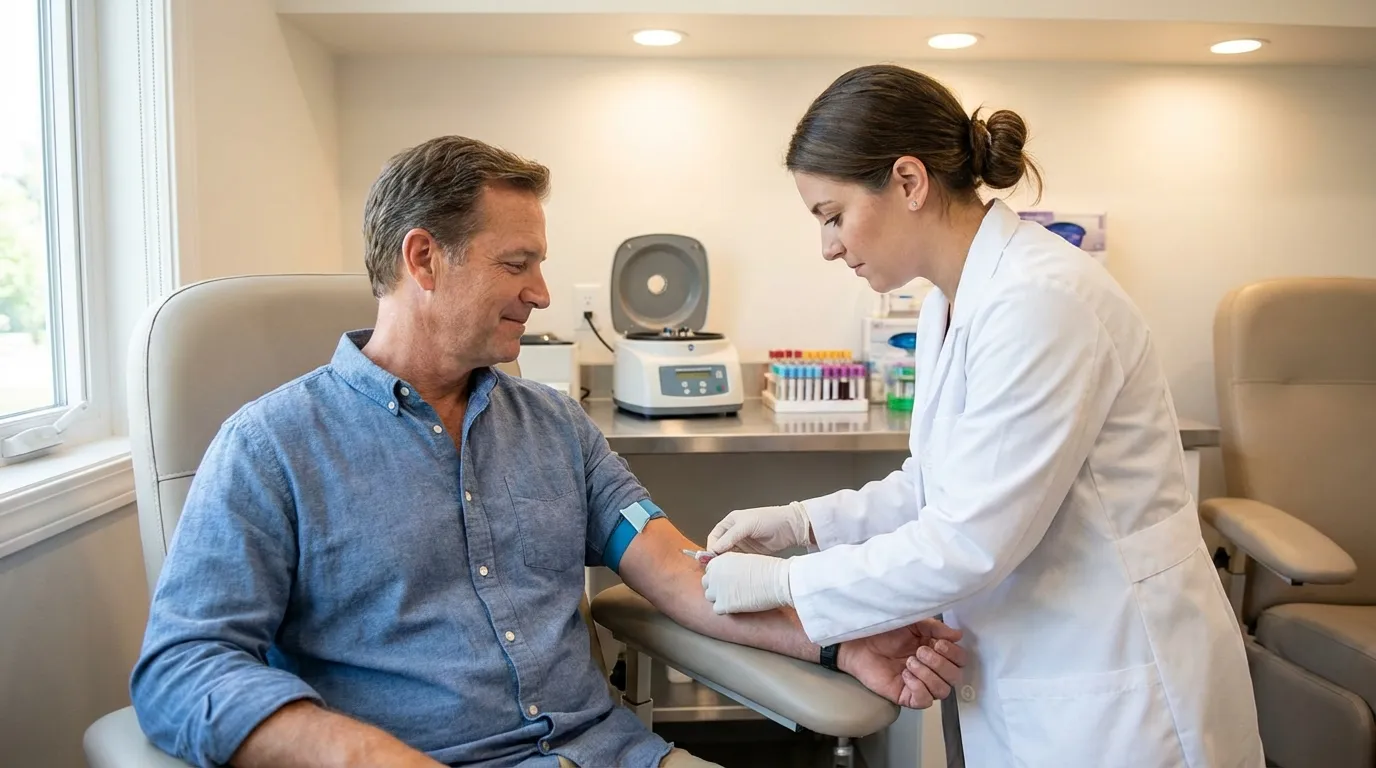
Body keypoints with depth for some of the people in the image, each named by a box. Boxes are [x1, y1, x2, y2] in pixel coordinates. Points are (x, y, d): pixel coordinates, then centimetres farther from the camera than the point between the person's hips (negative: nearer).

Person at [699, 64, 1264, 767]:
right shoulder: (950, 306, 4)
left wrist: (779, 583, -16)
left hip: (1112, 700, -8)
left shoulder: (1039, 300, -25)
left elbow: (968, 544, -25)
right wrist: (800, 522, 2)